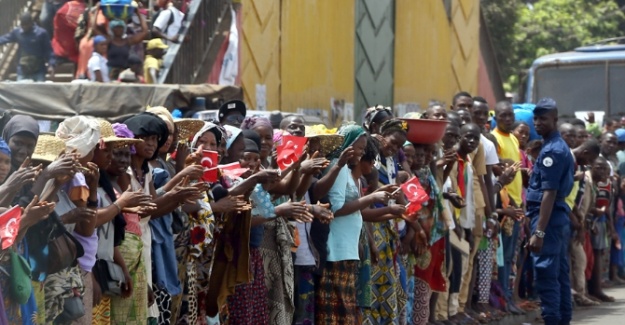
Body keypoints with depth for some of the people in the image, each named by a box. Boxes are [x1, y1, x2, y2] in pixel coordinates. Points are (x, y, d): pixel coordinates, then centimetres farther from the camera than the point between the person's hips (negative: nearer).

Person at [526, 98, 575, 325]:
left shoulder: (551, 151, -15)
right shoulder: (562, 147, 15)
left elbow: (549, 193, -20)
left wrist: (539, 231, -23)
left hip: (549, 218, -10)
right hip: (560, 217, 10)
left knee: (546, 275, -8)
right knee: (560, 274, 12)